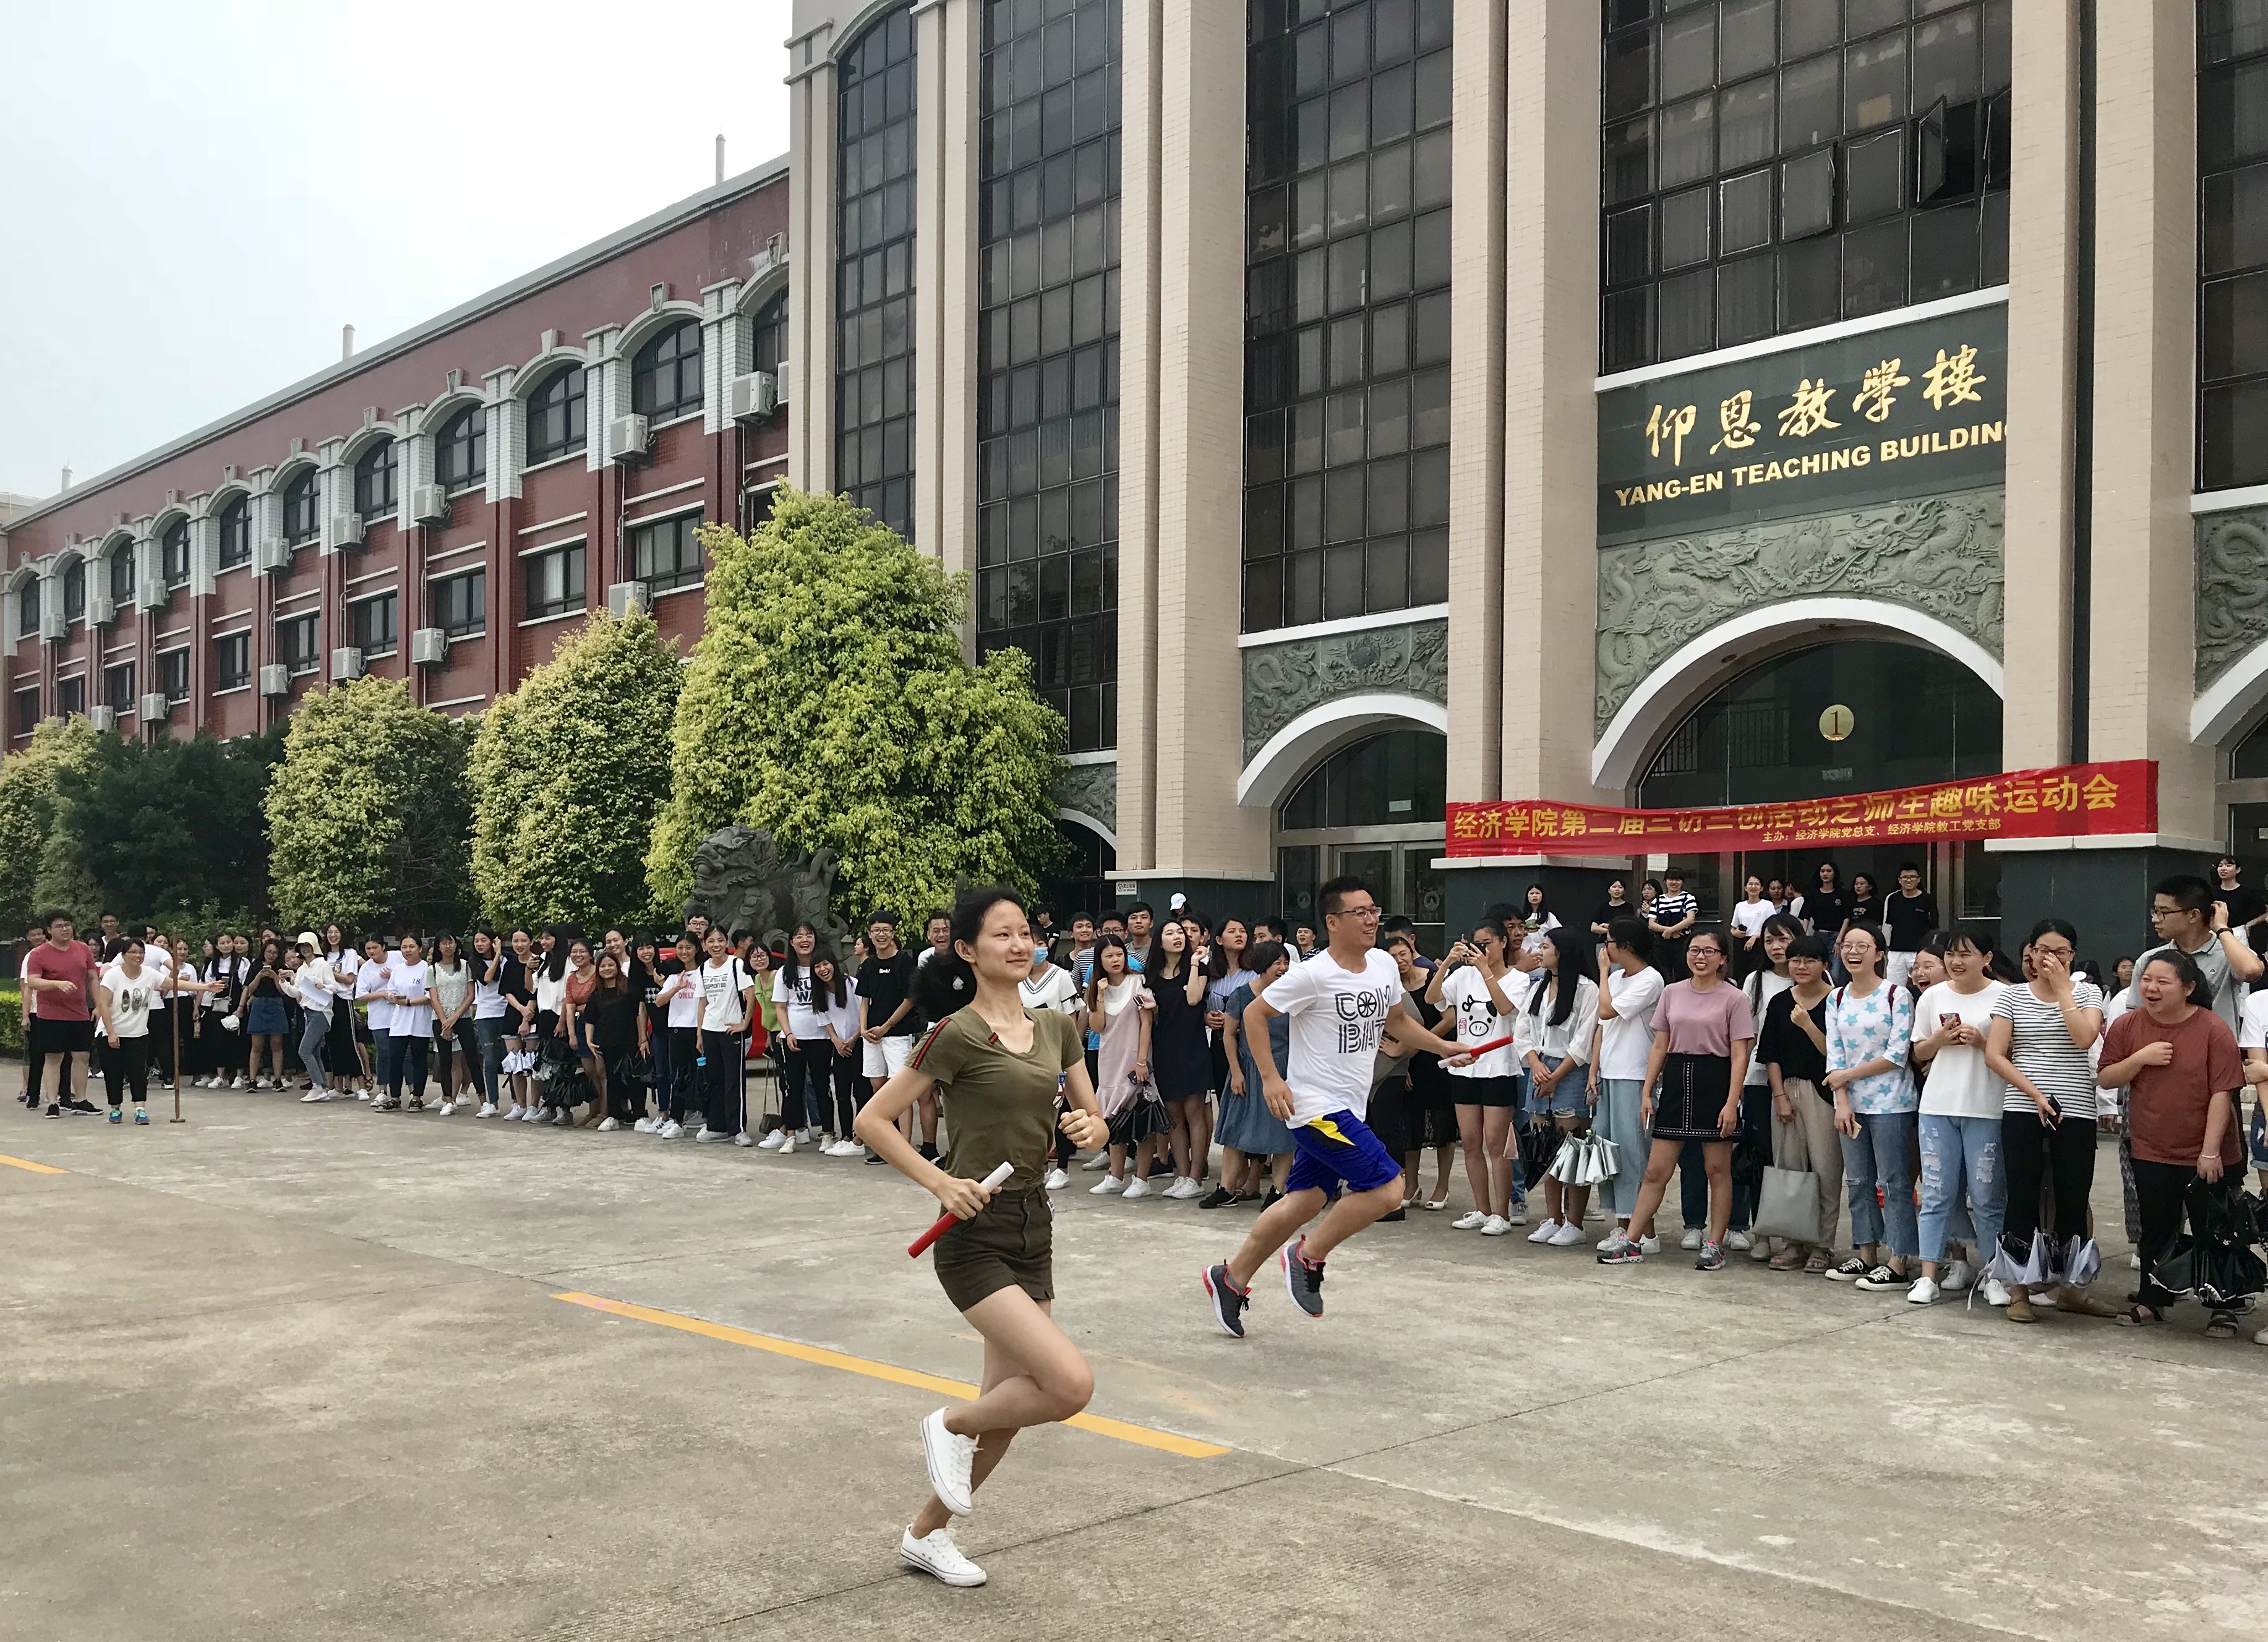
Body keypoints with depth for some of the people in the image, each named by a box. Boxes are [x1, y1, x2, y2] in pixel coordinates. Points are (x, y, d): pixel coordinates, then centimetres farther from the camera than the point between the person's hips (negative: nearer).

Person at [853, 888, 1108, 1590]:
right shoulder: (957, 1034, -11)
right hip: (975, 1235, -7)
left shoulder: (1056, 1027, 7)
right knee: (1072, 1383, -20)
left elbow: (1095, 1122, 15)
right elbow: (872, 1120, -10)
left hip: (1033, 1229, 7)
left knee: (1007, 1411, 12)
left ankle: (926, 1535, 32)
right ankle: (950, 1425, 8)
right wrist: (942, 1184, -17)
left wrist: (1089, 1129, -7)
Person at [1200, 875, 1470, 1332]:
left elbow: (1397, 1021, 21)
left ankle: (1232, 1277, 29)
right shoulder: (1312, 975, -17)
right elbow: (1254, 1014, -10)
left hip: (1346, 1109, 8)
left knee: (1304, 1201, 15)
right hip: (1316, 1105, -8)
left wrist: (1443, 1046, 8)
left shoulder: (1384, 965, 5)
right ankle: (1309, 1257, 3)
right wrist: (1270, 1078, -16)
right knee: (1387, 1188, -15)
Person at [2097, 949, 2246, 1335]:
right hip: (2151, 1154, 3)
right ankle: (2154, 1301, 26)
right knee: (2156, 1231, 13)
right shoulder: (2127, 1025, -1)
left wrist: (2211, 1151, -18)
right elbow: (2106, 1079, 2)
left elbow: (2222, 1093, -15)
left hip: (2206, 1156, -3)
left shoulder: (2214, 1030, -14)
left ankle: (2223, 1309, 20)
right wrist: (2140, 1058, -16)